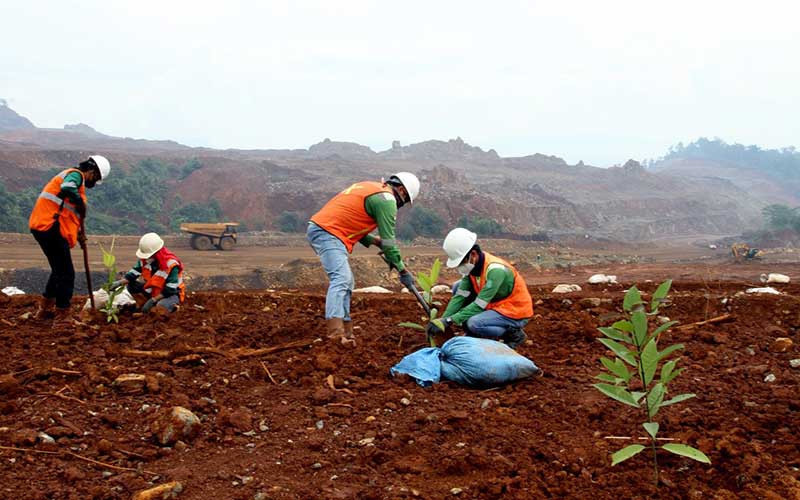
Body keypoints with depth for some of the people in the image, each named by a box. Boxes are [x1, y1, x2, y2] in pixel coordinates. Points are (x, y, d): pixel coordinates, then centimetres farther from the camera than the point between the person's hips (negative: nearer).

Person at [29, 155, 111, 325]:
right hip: (51, 227, -10)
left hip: (41, 226, 10)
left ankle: (45, 309, 34)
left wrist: (77, 232, 17)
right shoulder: (76, 175, -8)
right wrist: (82, 204, -19)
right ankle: (63, 317, 0)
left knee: (59, 270, 24)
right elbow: (67, 189, -34)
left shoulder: (72, 176, 23)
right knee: (66, 274, -4)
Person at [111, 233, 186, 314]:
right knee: (131, 285, -11)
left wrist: (153, 300, -28)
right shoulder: (145, 258, -10)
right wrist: (120, 282, -20)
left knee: (161, 306, -38)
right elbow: (134, 272, -3)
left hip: (171, 294, -6)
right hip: (153, 290, 6)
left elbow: (170, 289, -27)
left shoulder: (171, 264, -28)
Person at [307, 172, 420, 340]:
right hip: (329, 233, -10)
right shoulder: (387, 200, -5)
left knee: (346, 281, 15)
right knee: (341, 279, -21)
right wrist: (403, 271, 3)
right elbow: (389, 241, -6)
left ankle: (345, 331, 15)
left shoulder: (370, 187, 23)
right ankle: (336, 332, -34)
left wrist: (375, 241, 17)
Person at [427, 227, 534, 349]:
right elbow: (460, 296, -9)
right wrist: (443, 320, -21)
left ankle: (513, 334, -5)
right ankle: (472, 334, 7)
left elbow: (478, 305, -31)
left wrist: (449, 321, -33)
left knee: (473, 324, -30)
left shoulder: (495, 270, -31)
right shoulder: (472, 265, -7)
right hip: (496, 305, 8)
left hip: (516, 313, -8)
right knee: (458, 287, 0)